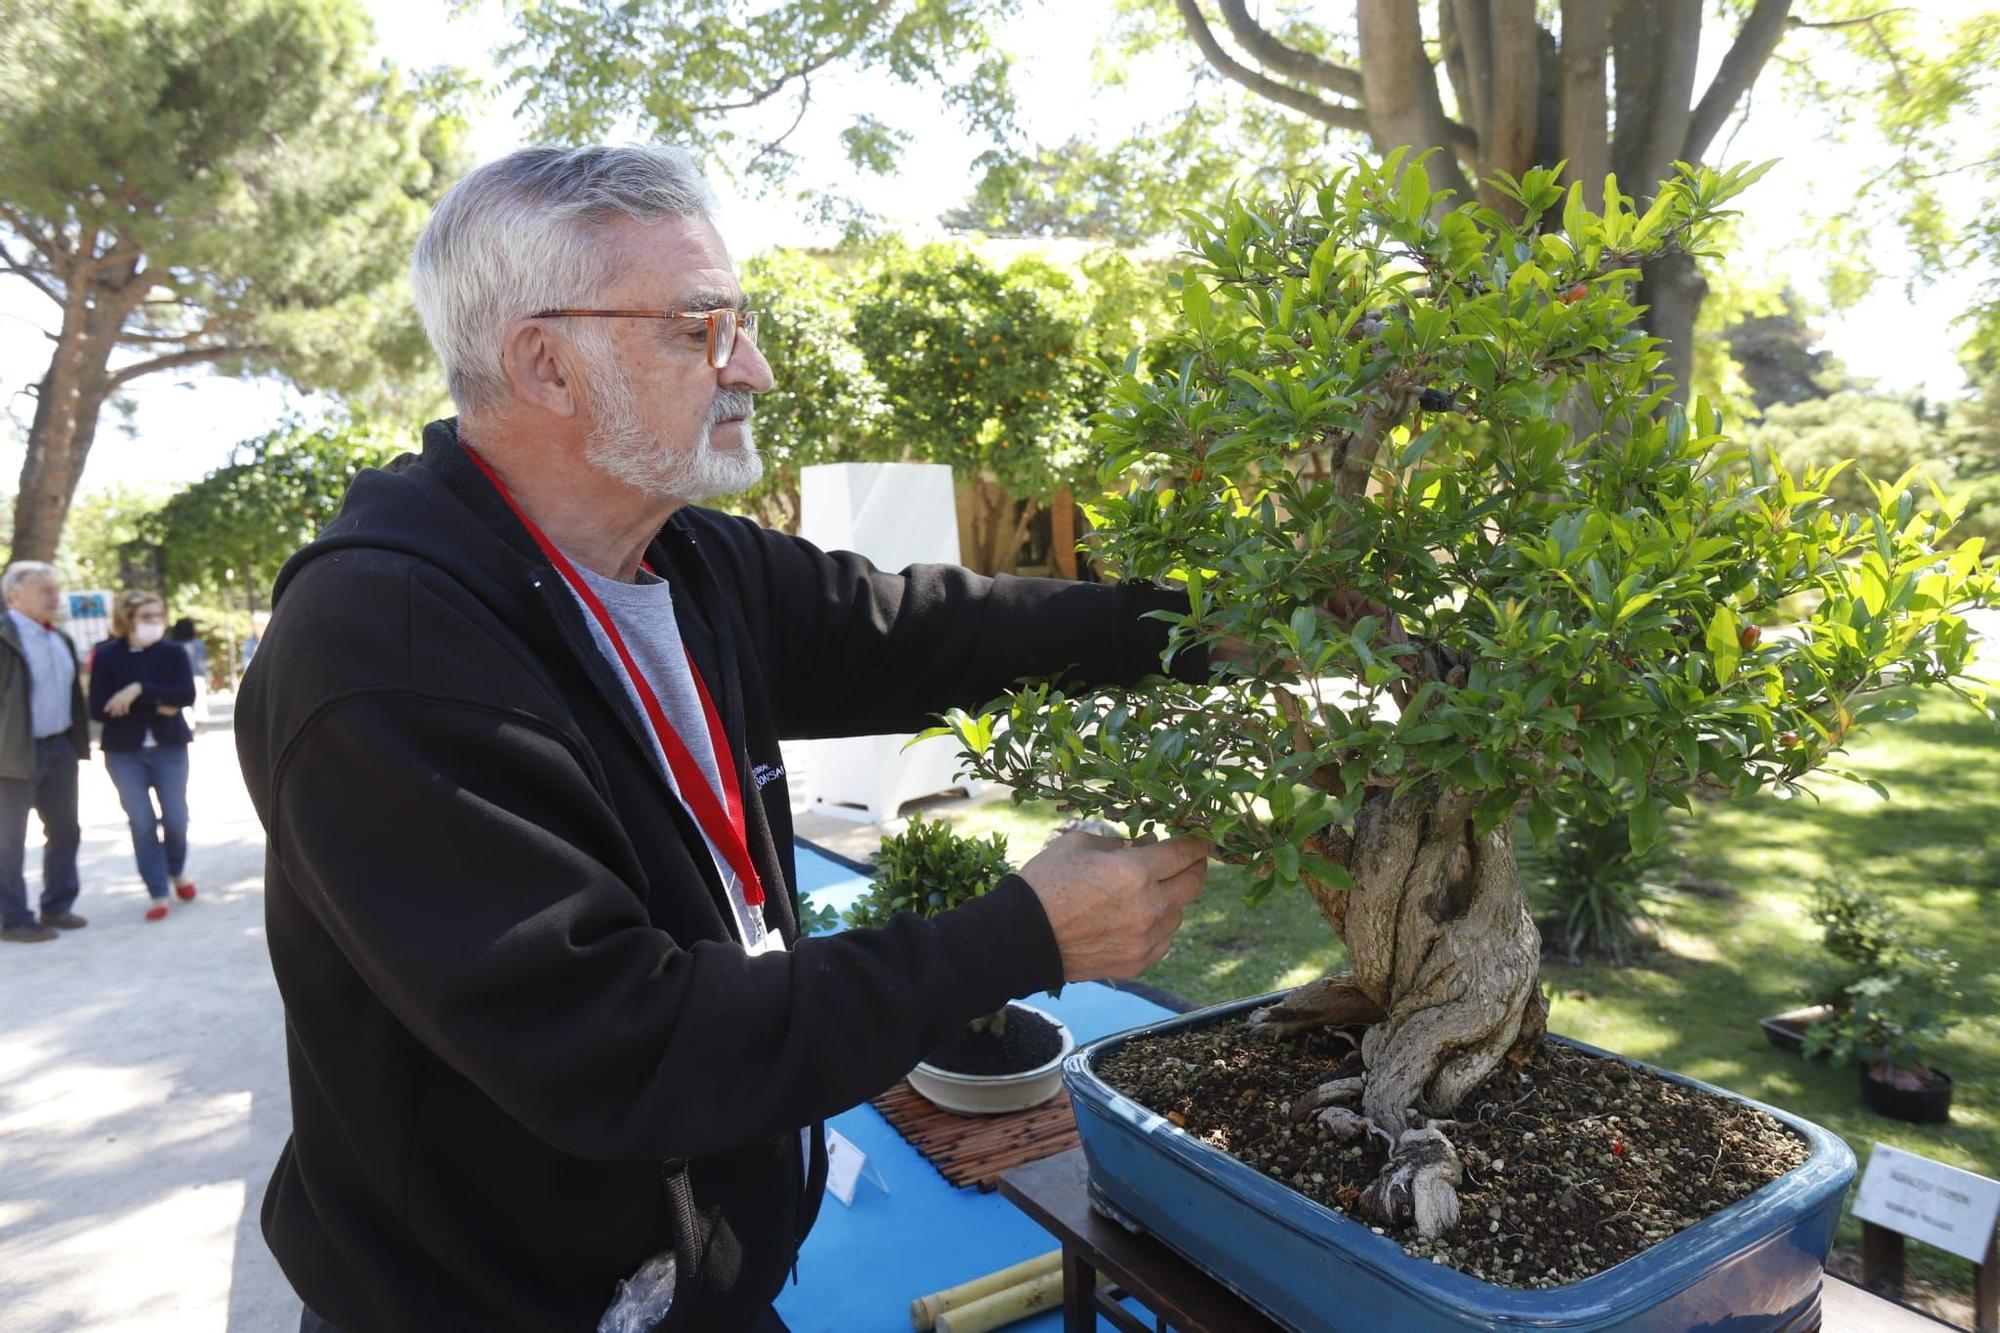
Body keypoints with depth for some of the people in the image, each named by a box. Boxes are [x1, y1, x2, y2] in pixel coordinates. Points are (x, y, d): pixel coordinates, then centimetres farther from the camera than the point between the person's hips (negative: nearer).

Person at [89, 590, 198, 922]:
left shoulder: (173, 653, 0)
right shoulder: (107, 656, -2)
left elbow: (186, 695, -14)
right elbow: (99, 709, -9)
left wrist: (139, 690, -23)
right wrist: (156, 707, -14)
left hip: (169, 746, 1)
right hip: (124, 752, -1)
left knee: (175, 817, 1)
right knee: (142, 822, -2)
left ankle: (177, 871, 30)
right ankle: (158, 894, 5)